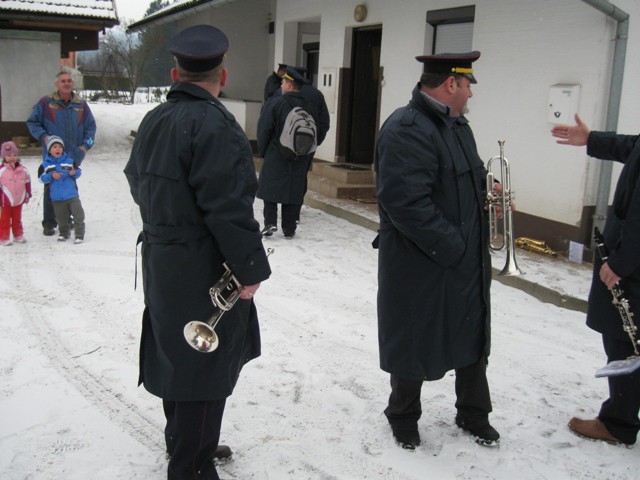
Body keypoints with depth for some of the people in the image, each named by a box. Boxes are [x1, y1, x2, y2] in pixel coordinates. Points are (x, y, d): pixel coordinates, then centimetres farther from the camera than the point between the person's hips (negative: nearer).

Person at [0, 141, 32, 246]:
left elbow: (27, 182, 13)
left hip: (19, 200, 4)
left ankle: (18, 235, 29)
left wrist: (28, 195, 16)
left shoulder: (22, 169, 0)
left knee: (17, 219, 17)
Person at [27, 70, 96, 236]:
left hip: (73, 157, 2)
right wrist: (43, 136, -12)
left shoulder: (81, 105, 2)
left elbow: (91, 126, 10)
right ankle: (49, 223, 12)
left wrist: (86, 144, -4)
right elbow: (32, 122, 3)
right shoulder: (45, 103, -4)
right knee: (51, 190, 2)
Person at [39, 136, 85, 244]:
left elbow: (78, 172, 5)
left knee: (78, 215, -5)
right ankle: (64, 233, 32)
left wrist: (74, 173, -16)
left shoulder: (69, 160, 1)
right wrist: (51, 176, -17)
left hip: (72, 195, -1)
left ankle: (79, 234, 3)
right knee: (61, 217, 13)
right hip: (57, 197, 1)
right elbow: (42, 178, -2)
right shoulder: (46, 164, 1)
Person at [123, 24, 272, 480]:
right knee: (205, 368, 2)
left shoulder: (153, 121, 9)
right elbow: (228, 207, -24)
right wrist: (250, 269, -17)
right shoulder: (215, 125, -20)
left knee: (177, 354, 22)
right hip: (204, 270, -9)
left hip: (161, 262, 9)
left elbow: (139, 184, 19)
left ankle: (180, 439, 40)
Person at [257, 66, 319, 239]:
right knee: (293, 192, 8)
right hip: (300, 160, 3)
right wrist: (307, 157, 16)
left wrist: (263, 151, 4)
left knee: (270, 189, 7)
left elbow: (264, 129, -8)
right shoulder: (310, 108, 5)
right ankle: (289, 229, 12)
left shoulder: (275, 103, -8)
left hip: (275, 157, -3)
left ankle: (270, 222, -4)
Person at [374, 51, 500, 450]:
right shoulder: (406, 129, -21)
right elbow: (407, 203, -29)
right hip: (421, 265, -9)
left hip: (468, 262, 9)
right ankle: (403, 417, 35)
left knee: (474, 339, 20)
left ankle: (473, 414, 41)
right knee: (414, 343, 11)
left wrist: (487, 192, 3)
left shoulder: (457, 124, 10)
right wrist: (453, 248, -23)